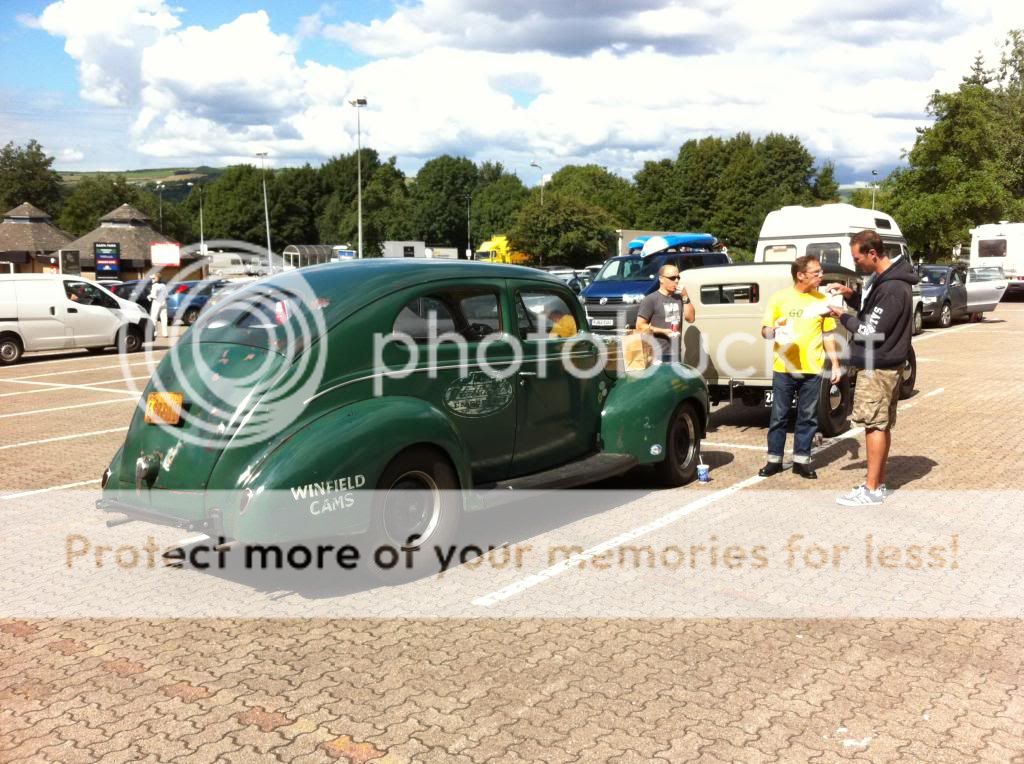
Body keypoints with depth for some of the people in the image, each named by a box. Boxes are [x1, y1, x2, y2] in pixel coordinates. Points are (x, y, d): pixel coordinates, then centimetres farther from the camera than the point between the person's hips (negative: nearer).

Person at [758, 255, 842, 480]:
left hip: (812, 370, 2)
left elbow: (828, 335, 12)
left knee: (808, 418, 7)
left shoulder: (822, 300, 6)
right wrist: (774, 331, -21)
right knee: (778, 416, 5)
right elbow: (765, 331, 2)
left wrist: (835, 364, 8)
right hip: (783, 368, -2)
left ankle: (801, 460, 17)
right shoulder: (780, 297, -1)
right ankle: (774, 460, 15)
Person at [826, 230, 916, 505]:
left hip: (878, 367, -10)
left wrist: (843, 317, -8)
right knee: (881, 425, 14)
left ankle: (872, 489, 1)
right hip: (881, 365, 10)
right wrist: (851, 296, 5)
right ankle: (878, 482, 22)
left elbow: (872, 332, -21)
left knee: (875, 424, -5)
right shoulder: (882, 279, 10)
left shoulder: (893, 288, -21)